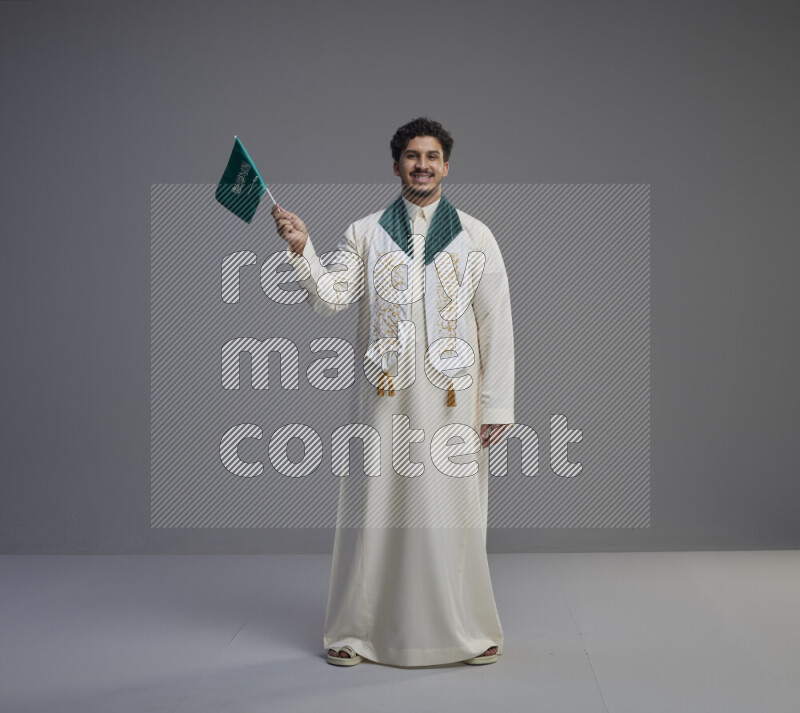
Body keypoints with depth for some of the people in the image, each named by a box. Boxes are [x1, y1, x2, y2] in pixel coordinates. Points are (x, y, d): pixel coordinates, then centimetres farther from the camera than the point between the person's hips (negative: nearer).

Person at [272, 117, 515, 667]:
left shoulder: (475, 237, 7)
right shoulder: (365, 234, 9)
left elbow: (497, 324, 3)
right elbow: (329, 299, -3)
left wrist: (497, 407, -3)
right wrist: (302, 249, -19)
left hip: (453, 399, 0)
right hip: (386, 396, 1)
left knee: (454, 512, 1)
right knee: (375, 508, 3)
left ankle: (471, 631, 18)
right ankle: (355, 631, 18)